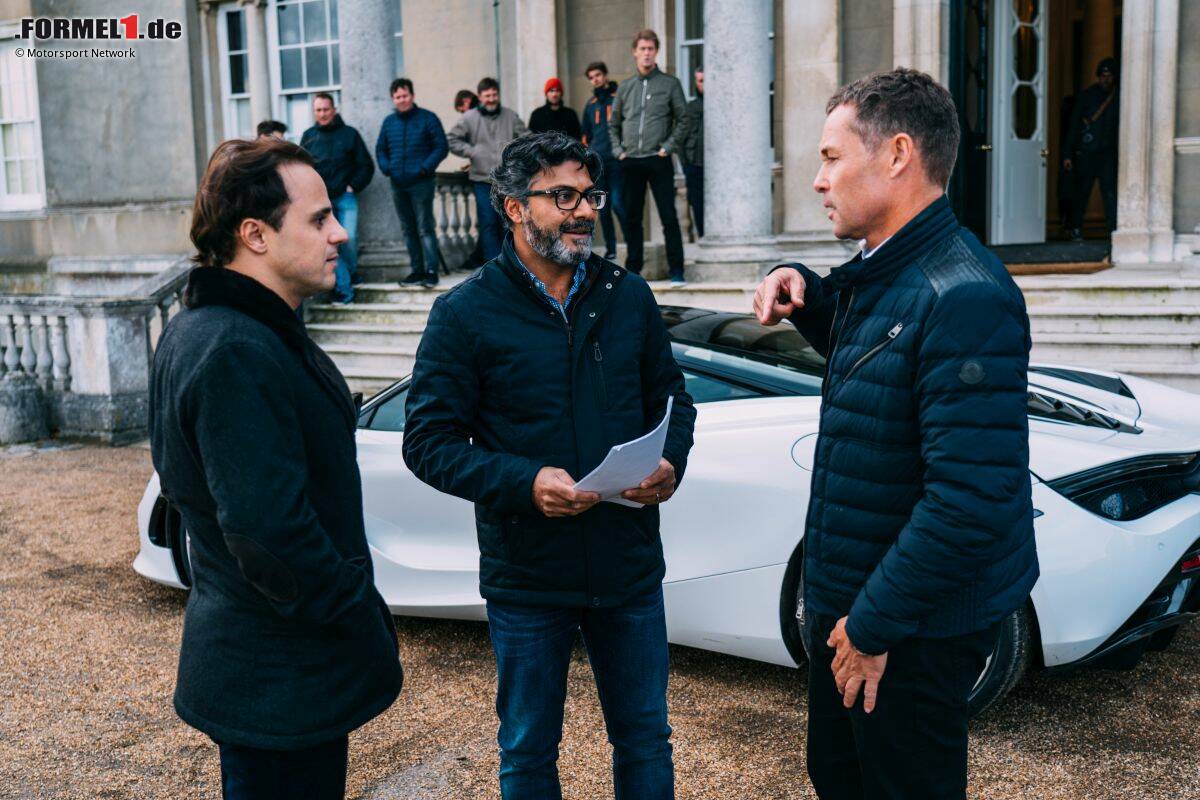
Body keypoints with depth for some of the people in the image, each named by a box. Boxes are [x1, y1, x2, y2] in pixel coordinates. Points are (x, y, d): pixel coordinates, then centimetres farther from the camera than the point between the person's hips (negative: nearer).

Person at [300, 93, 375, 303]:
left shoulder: (349, 134, 4)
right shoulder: (309, 136, 9)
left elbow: (366, 166, 7)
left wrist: (353, 187, -2)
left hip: (345, 197, -1)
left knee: (348, 239, -10)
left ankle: (351, 273, 20)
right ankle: (343, 287, -3)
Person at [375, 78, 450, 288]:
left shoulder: (428, 118, -2)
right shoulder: (389, 122, 12)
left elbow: (441, 147, -4)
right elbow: (380, 149, 20)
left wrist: (425, 168, -15)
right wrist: (386, 168, 2)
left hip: (421, 183, -5)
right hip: (398, 185, 5)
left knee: (425, 228, -7)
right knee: (408, 230, 9)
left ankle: (431, 271, -3)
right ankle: (417, 270, 17)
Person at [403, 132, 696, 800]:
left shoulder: (628, 296, 4)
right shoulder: (466, 313, -8)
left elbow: (671, 395, 14)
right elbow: (429, 442, -10)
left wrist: (670, 463, -7)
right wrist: (524, 483, -24)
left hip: (630, 566, 3)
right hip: (527, 576, -3)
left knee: (646, 739, 18)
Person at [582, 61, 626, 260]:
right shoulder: (591, 104, 18)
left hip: (616, 160, -5)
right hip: (596, 162, 5)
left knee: (618, 203, -14)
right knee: (603, 208, 5)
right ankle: (610, 249, 11)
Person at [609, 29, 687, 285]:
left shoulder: (670, 84, 4)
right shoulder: (625, 87, 14)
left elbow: (682, 119, 3)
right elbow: (613, 123, 20)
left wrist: (669, 146, -7)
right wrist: (618, 150, 7)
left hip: (658, 161, -3)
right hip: (630, 162, 4)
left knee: (669, 216, -6)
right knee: (631, 218, 8)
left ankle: (676, 270, -2)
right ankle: (633, 268, 16)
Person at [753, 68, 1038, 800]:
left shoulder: (964, 298, -26)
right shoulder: (884, 271, 5)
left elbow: (972, 499, -30)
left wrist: (875, 624, -21)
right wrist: (799, 289, 5)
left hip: (915, 628, -9)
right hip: (847, 601, 9)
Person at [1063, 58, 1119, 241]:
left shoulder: (1118, 98, 7)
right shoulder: (1087, 95, 1)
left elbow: (1121, 126, 12)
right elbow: (1074, 125, 1)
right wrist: (1068, 154, -4)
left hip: (1108, 152, 2)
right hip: (1086, 152, -2)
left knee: (1110, 191, -8)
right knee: (1082, 191, 4)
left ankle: (1113, 228, -9)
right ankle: (1076, 228, 18)